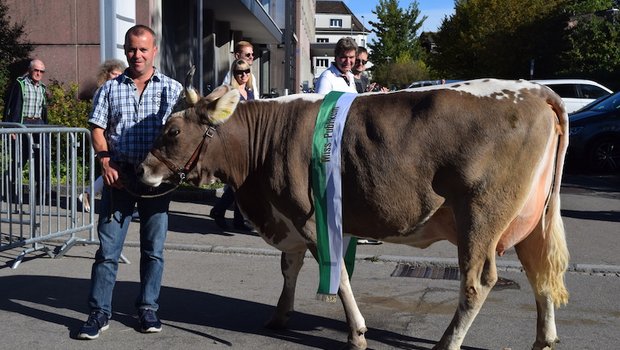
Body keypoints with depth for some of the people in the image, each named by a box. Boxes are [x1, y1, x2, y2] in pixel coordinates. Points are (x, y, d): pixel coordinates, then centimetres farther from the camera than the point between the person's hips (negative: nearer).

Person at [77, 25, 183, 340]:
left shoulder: (172, 89, 7)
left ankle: (148, 309, 19)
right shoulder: (110, 89, 10)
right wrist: (105, 160, -10)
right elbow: (97, 129, 5)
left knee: (153, 247, 7)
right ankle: (99, 313, 8)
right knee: (107, 247, 0)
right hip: (118, 175, 0)